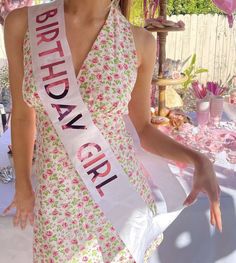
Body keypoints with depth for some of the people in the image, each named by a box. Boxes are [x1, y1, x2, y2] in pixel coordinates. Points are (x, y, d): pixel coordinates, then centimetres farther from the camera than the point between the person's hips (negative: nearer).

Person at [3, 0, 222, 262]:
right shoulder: (21, 24, -11)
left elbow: (141, 129, 1)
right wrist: (22, 188, 12)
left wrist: (199, 162, -16)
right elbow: (23, 113, 0)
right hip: (60, 200, 1)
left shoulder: (139, 41, -11)